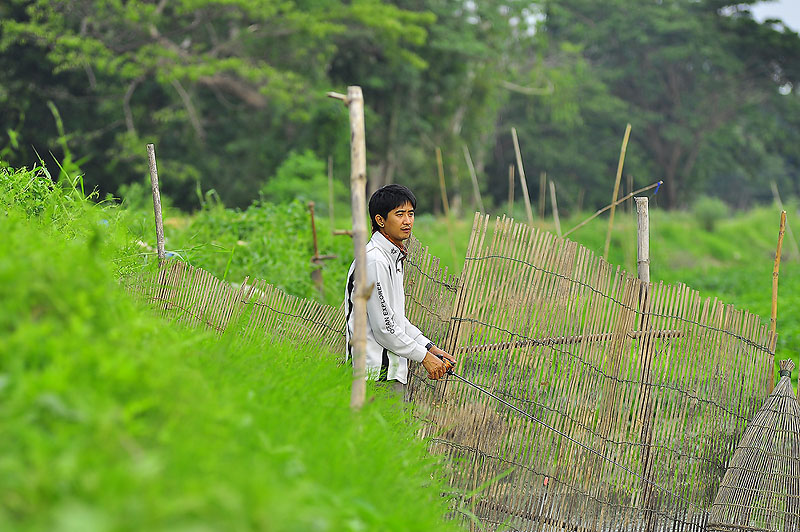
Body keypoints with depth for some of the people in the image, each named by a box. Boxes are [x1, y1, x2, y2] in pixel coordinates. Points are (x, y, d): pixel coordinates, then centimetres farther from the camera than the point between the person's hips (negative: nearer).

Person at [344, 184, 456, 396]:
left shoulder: (393, 257, 16)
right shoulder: (374, 260, -16)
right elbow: (384, 327, -18)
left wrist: (430, 347, 14)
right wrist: (424, 357, -10)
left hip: (393, 372, 10)